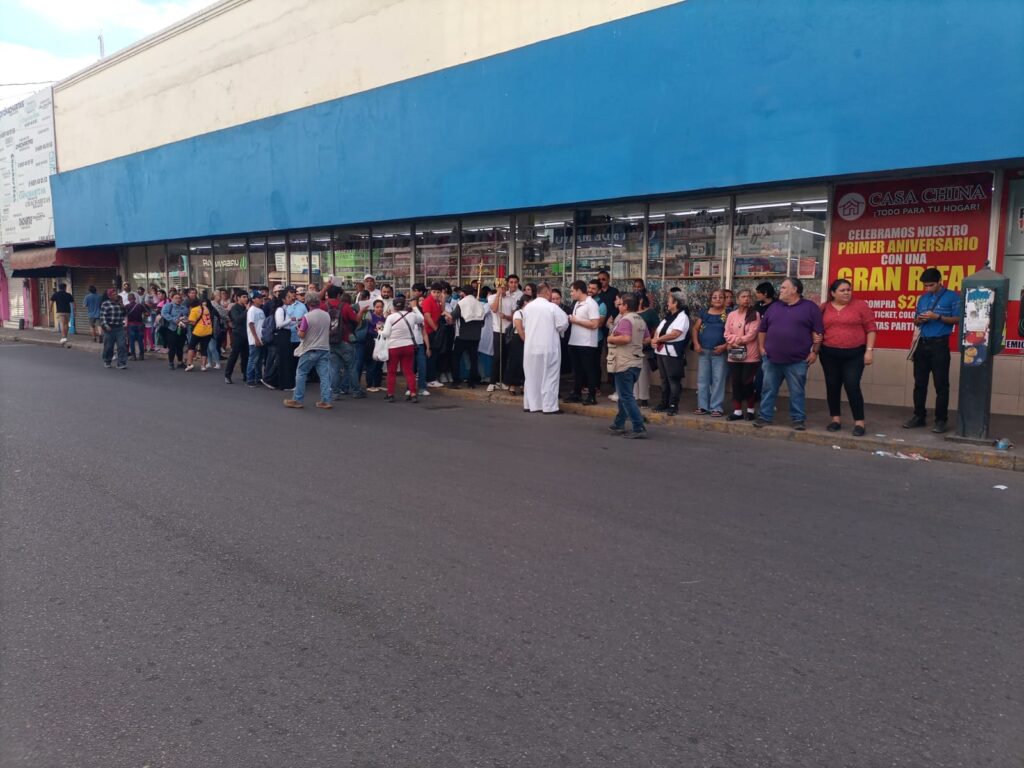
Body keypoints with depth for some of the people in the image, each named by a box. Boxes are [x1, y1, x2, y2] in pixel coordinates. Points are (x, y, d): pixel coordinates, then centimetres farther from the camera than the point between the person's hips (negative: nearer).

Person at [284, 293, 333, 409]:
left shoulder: (306, 316, -15)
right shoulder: (327, 315, 2)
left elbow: (301, 334, -14)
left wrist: (298, 328, 5)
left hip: (309, 350, -4)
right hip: (324, 348, 4)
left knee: (301, 374, 8)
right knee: (324, 375, 4)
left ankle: (297, 400, 12)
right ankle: (326, 401, 3)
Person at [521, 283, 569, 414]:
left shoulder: (527, 307, 4)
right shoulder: (552, 307, -12)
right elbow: (563, 325, -12)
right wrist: (556, 329, 8)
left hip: (530, 347, 5)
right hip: (548, 347, -5)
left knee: (532, 375, 12)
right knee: (549, 376, 1)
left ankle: (531, 404, 17)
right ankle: (549, 406, 1)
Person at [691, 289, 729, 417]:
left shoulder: (728, 315, -1)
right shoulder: (704, 313, 9)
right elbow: (695, 329, 11)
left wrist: (725, 346, -15)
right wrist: (696, 343, -2)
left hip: (719, 352, -3)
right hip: (703, 351, 3)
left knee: (718, 380, -1)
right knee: (702, 379, 7)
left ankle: (716, 407, 5)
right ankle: (703, 406, 15)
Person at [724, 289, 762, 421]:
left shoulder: (755, 315, -3)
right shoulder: (731, 315, 8)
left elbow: (751, 335, -11)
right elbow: (727, 334, 2)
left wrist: (737, 340, -6)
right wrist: (739, 340, -13)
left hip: (750, 355, -3)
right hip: (734, 355, 4)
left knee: (748, 383, 0)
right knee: (736, 383, 5)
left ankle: (750, 410, 13)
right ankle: (737, 410, 11)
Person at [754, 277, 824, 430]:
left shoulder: (810, 307, -1)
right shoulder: (774, 307, 11)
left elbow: (818, 332, -2)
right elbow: (762, 329, 16)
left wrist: (814, 352, -7)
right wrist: (761, 347, 8)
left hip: (797, 361, -3)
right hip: (771, 358, 3)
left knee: (797, 392, 4)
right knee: (768, 390, 7)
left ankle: (798, 419, 13)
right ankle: (765, 416, 15)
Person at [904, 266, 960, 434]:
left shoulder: (952, 296, -2)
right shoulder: (923, 298, 14)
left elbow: (957, 319, -7)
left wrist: (937, 316, -17)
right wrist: (919, 320, -4)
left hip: (939, 344, -5)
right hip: (922, 343, 5)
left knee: (941, 384, -2)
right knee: (919, 382, 9)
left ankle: (941, 420, 4)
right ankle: (919, 416, 17)